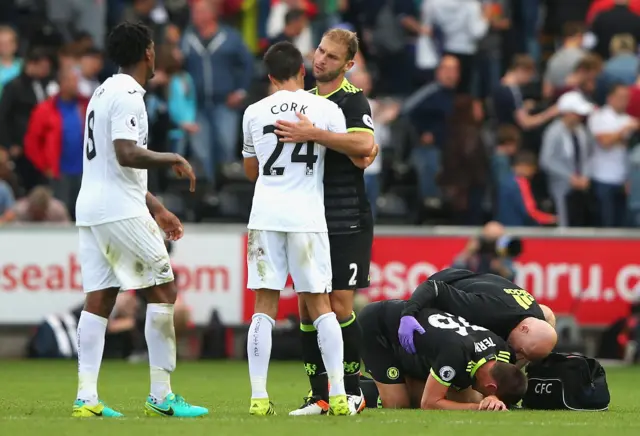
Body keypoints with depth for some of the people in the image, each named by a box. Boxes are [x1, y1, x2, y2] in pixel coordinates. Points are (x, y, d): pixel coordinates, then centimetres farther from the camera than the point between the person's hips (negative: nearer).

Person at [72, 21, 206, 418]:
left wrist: (156, 208, 27)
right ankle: (162, 396, -5)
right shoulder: (128, 96, -11)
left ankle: (86, 397, -2)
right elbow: (127, 154, -23)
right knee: (163, 291, -3)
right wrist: (174, 160, -8)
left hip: (90, 207, 9)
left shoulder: (104, 93, 20)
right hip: (121, 211, -9)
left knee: (99, 300, 5)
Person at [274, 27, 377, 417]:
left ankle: (352, 390, 5)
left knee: (339, 306, -8)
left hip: (347, 221, -6)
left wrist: (313, 134, -30)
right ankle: (319, 395, 8)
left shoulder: (353, 100, -7)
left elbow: (364, 144, -27)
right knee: (307, 307, 3)